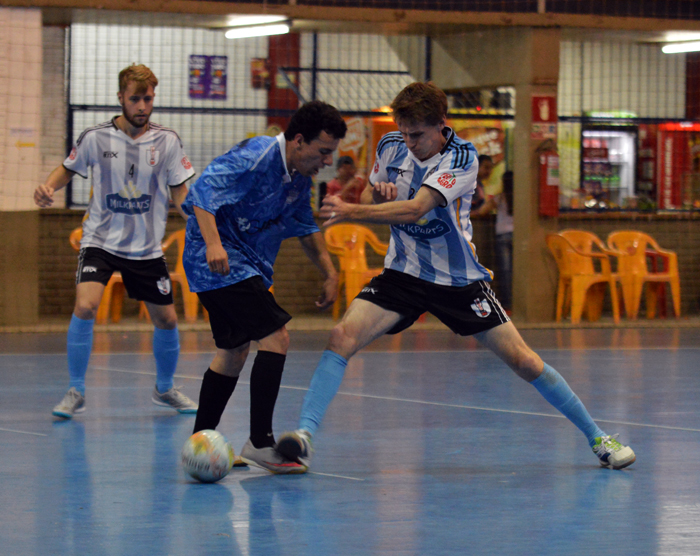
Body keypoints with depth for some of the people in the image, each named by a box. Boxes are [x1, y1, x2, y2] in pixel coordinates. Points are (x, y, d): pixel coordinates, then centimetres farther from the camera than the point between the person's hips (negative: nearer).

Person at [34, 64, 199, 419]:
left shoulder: (167, 142, -3)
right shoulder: (96, 138, -6)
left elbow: (181, 193, 3)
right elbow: (68, 169, 11)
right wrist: (48, 187, -8)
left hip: (147, 248, 2)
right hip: (100, 241, -2)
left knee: (166, 320, 6)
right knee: (85, 306, -23)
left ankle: (165, 389, 33)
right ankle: (75, 392, -9)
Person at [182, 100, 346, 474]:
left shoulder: (299, 177, 9)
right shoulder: (256, 158, -20)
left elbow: (305, 226, 24)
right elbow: (204, 190, -28)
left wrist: (329, 273, 19)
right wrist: (213, 243, -39)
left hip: (245, 264, 11)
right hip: (220, 260, -11)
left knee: (234, 351, 18)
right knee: (275, 336, -18)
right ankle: (260, 442, -18)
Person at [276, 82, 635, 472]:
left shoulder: (462, 157, -20)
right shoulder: (391, 147, -5)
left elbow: (415, 209, -33)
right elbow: (370, 202, 9)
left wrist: (349, 212, -43)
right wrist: (377, 195, -16)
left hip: (459, 279, -3)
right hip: (403, 274, 3)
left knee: (523, 361, -4)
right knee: (342, 337, -21)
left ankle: (597, 436, 12)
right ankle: (305, 435, -23)